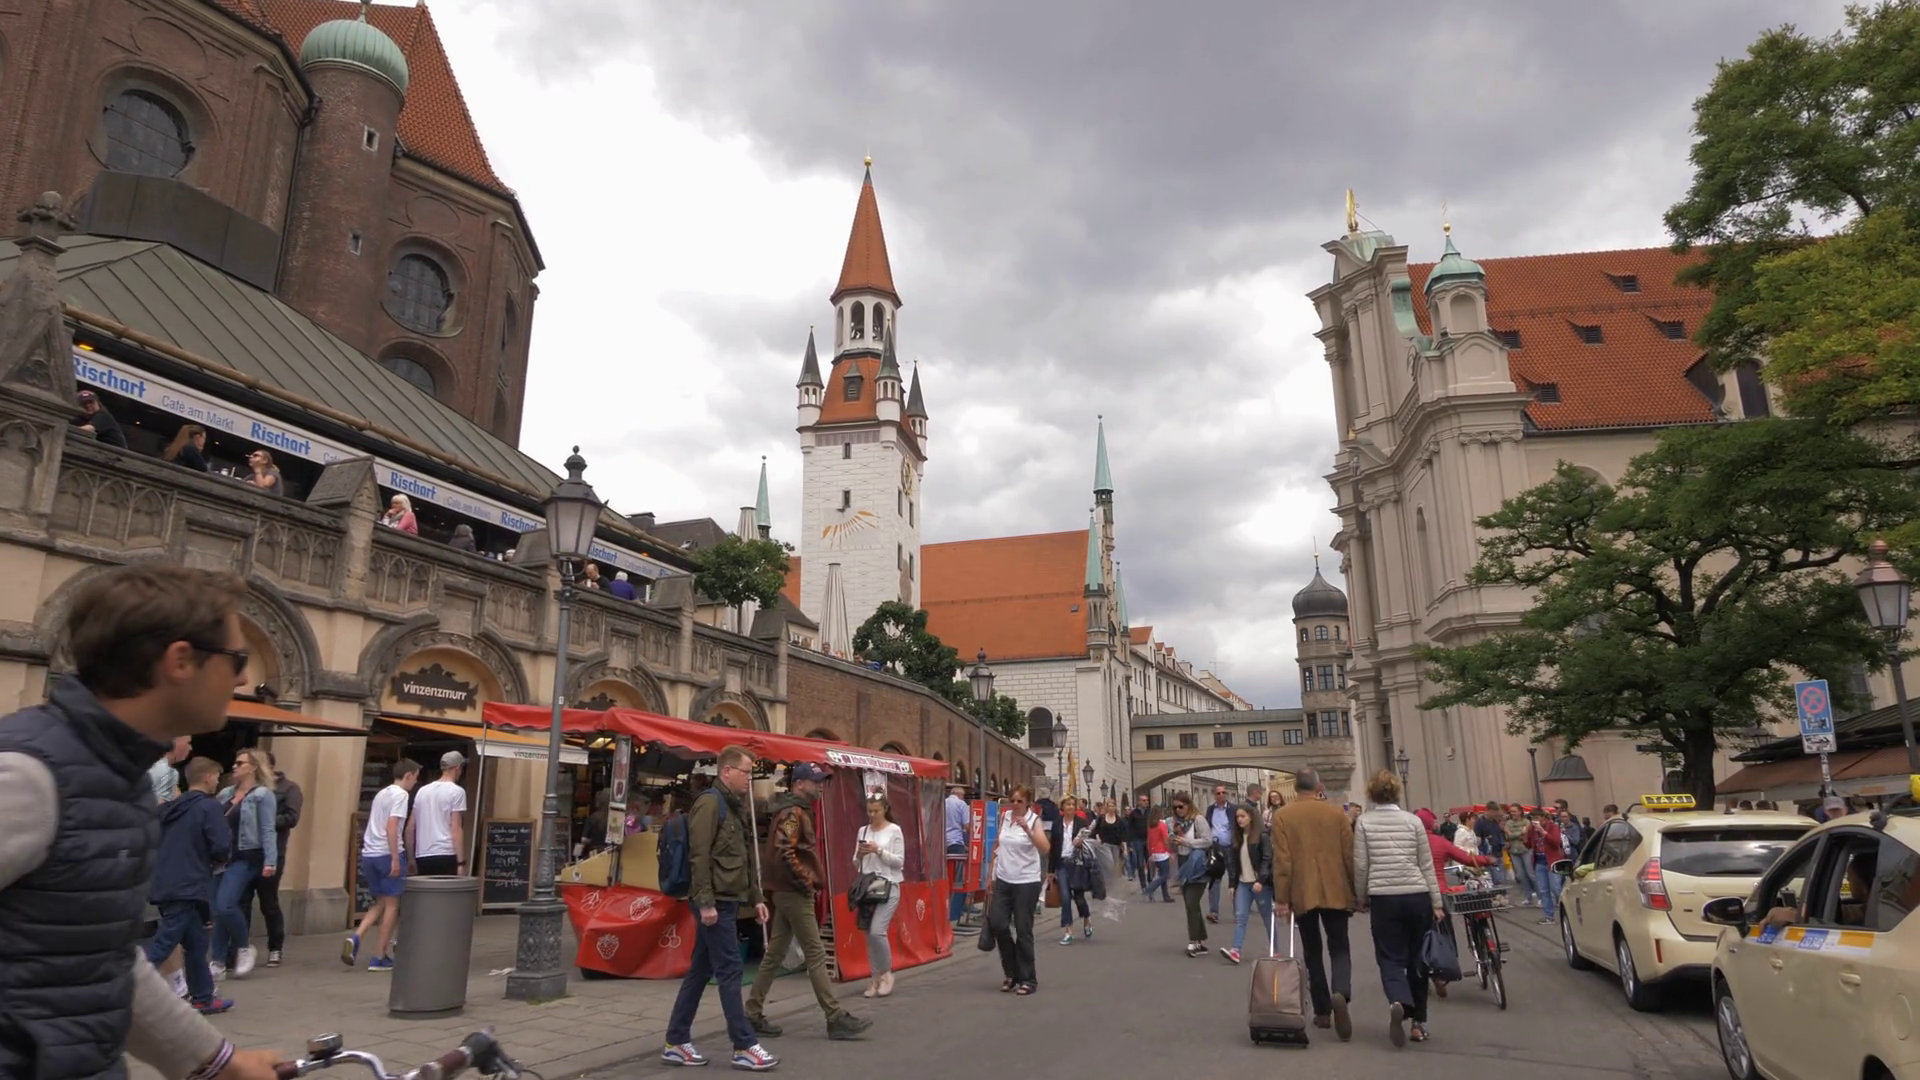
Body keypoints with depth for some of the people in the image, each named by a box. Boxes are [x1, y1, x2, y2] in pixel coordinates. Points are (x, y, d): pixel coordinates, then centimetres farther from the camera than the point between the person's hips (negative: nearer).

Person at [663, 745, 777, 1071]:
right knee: (729, 970, -5)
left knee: (701, 971, 12)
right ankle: (744, 1047, 1)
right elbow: (700, 856, -19)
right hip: (715, 903, -9)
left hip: (728, 901, 9)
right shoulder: (710, 803, -12)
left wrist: (755, 898, 17)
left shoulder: (735, 806, 17)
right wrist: (705, 901, -22)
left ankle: (676, 1042, 19)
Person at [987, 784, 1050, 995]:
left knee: (1023, 931, 0)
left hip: (1027, 883, -4)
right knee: (996, 924, -1)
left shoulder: (1035, 820, -9)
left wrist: (1027, 828, -34)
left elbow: (1044, 849, -23)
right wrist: (992, 870, 15)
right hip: (1003, 880, 4)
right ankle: (1012, 973, 20)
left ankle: (1028, 979, 15)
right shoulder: (1004, 816, 4)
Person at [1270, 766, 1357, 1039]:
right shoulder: (1337, 813, 1)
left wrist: (1281, 899, -5)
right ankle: (1340, 994, -20)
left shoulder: (1282, 816, -3)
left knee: (1313, 951, 13)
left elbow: (1281, 860, -8)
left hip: (1303, 894, 0)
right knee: (1339, 948, 6)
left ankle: (1322, 1011, 14)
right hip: (1336, 892, 0)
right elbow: (1350, 856, 2)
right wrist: (1356, 892, 12)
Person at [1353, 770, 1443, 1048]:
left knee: (1390, 958, 3)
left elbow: (1361, 866, -3)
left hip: (1384, 898, -2)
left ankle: (1398, 1003, -25)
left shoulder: (1364, 822, -2)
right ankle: (1419, 1022, 16)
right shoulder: (1413, 820, 2)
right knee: (1417, 959, 13)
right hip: (1417, 897, 2)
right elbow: (1426, 865, 4)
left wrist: (1362, 898, 11)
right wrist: (1437, 903, 10)